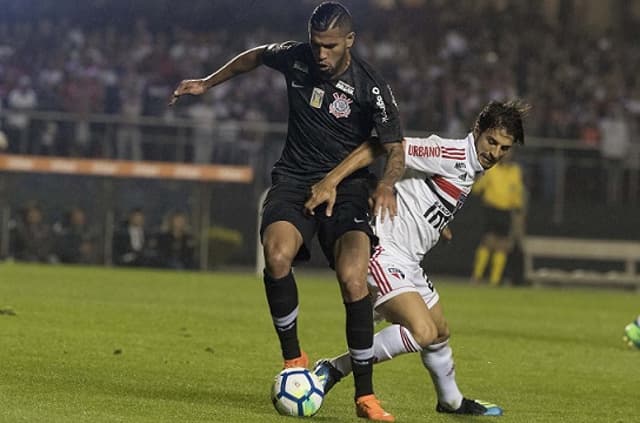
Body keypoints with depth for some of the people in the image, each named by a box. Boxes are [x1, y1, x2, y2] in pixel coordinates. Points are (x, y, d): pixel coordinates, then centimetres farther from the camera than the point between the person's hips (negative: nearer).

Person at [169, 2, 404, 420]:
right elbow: (255, 56, 21)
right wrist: (207, 83, 25)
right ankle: (293, 358, -8)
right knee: (277, 257, -29)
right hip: (294, 181, 2)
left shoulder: (371, 87, -14)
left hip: (346, 186, -2)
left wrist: (386, 185, -30)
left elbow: (395, 151, -9)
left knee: (353, 280, -23)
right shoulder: (294, 57, -3)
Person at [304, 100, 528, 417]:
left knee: (440, 332, 25)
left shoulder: (472, 169, 13)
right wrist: (331, 181, -31)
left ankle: (451, 401, 48)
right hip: (382, 251, -10)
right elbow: (380, 148, -24)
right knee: (423, 332, -24)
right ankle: (334, 370, -14)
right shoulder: (451, 154, -17)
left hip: (407, 260, 10)